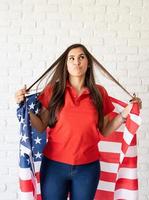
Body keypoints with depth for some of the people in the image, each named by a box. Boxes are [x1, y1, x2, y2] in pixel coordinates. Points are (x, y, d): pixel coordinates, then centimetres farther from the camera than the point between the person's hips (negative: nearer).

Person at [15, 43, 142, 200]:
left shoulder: (99, 92, -1)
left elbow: (104, 131, 5)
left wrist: (126, 113, -4)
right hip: (54, 165, -1)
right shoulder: (53, 90, -4)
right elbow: (40, 127, -2)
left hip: (88, 167, 1)